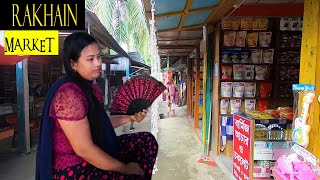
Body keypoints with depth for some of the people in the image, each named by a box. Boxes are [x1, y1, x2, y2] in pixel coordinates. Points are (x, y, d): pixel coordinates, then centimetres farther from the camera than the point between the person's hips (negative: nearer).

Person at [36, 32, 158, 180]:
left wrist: (130, 118, -1)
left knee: (147, 141, 6)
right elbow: (84, 150, -27)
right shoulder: (68, 94, -26)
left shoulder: (90, 87, 4)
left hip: (94, 156, 9)